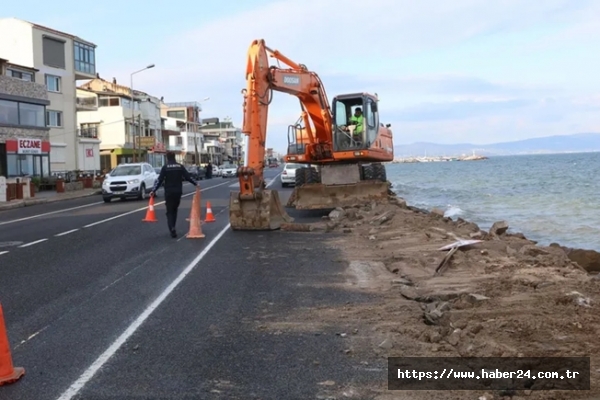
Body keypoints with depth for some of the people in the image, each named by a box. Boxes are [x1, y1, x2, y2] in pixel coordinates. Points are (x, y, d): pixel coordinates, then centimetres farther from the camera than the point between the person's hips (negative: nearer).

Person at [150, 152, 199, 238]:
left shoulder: (165, 167, -6)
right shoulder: (180, 166, 2)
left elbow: (160, 180, -10)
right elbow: (188, 177, 4)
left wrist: (153, 190, -7)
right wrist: (196, 183, 19)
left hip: (169, 192, -3)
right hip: (178, 192, 3)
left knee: (169, 211, 0)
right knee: (174, 210, 18)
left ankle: (172, 228, -20)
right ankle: (172, 228, 21)